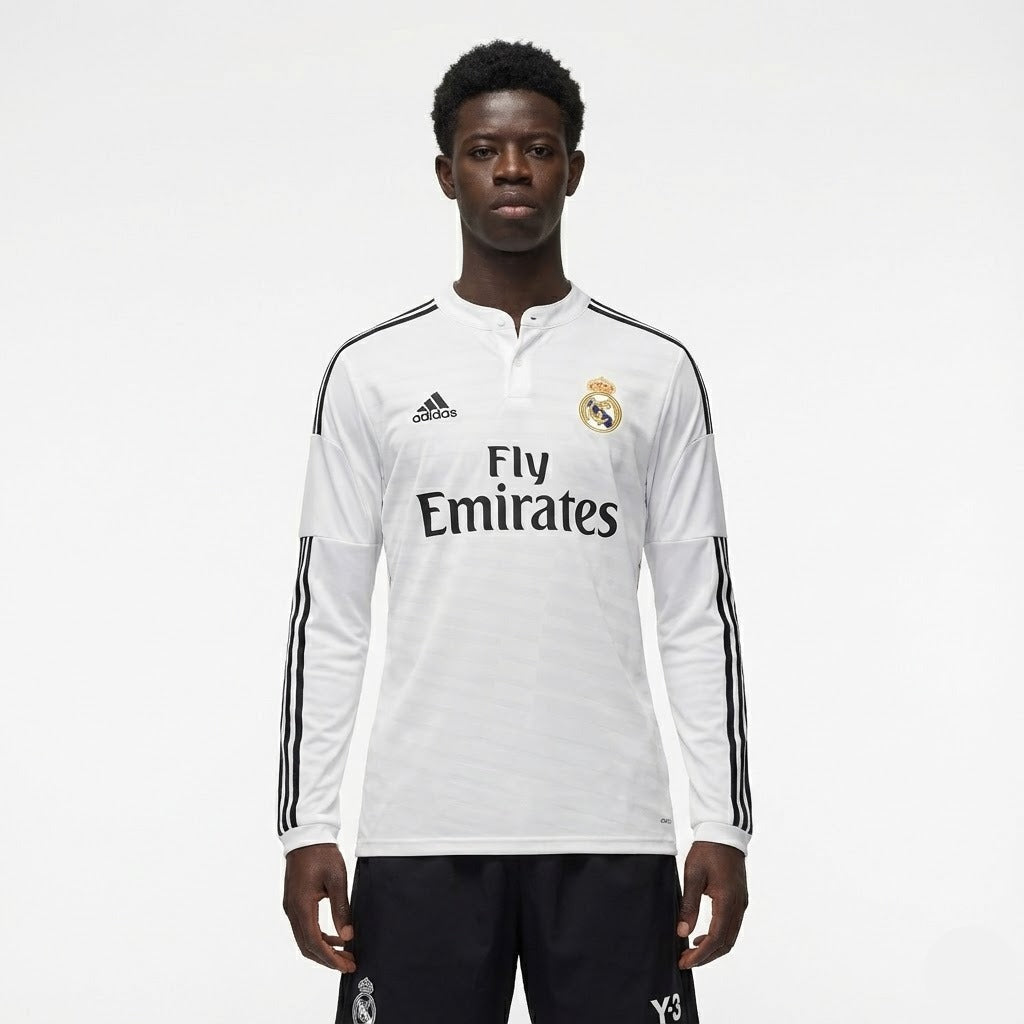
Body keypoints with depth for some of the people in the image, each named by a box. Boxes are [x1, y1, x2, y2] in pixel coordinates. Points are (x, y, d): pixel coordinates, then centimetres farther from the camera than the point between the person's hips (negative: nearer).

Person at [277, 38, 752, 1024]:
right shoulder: (370, 370, 6)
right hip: (423, 830, 0)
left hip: (610, 830, 0)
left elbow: (699, 615, 7)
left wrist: (724, 824, 1)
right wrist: (306, 828, 0)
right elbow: (328, 616, 6)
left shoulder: (657, 371, 7)